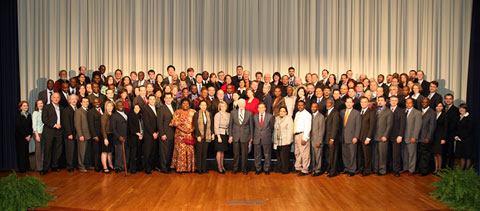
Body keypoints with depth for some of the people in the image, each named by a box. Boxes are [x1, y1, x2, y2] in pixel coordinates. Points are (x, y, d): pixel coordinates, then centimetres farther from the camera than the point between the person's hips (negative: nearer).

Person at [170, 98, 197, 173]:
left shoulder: (193, 112, 11)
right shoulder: (177, 112, 4)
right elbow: (175, 123, -4)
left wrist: (192, 129, -10)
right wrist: (183, 130, -15)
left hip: (190, 134, 2)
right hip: (180, 134, -2)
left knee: (190, 150, 0)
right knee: (181, 150, -6)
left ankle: (189, 167, 9)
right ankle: (181, 167, 1)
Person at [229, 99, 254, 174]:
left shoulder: (249, 113, 2)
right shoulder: (233, 112, 4)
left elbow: (251, 125, 5)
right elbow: (230, 125, 7)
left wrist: (251, 136, 4)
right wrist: (230, 135, 1)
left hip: (245, 136, -1)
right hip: (235, 136, 1)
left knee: (244, 154, 5)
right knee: (236, 153, 6)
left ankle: (244, 169, 18)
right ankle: (235, 168, 19)